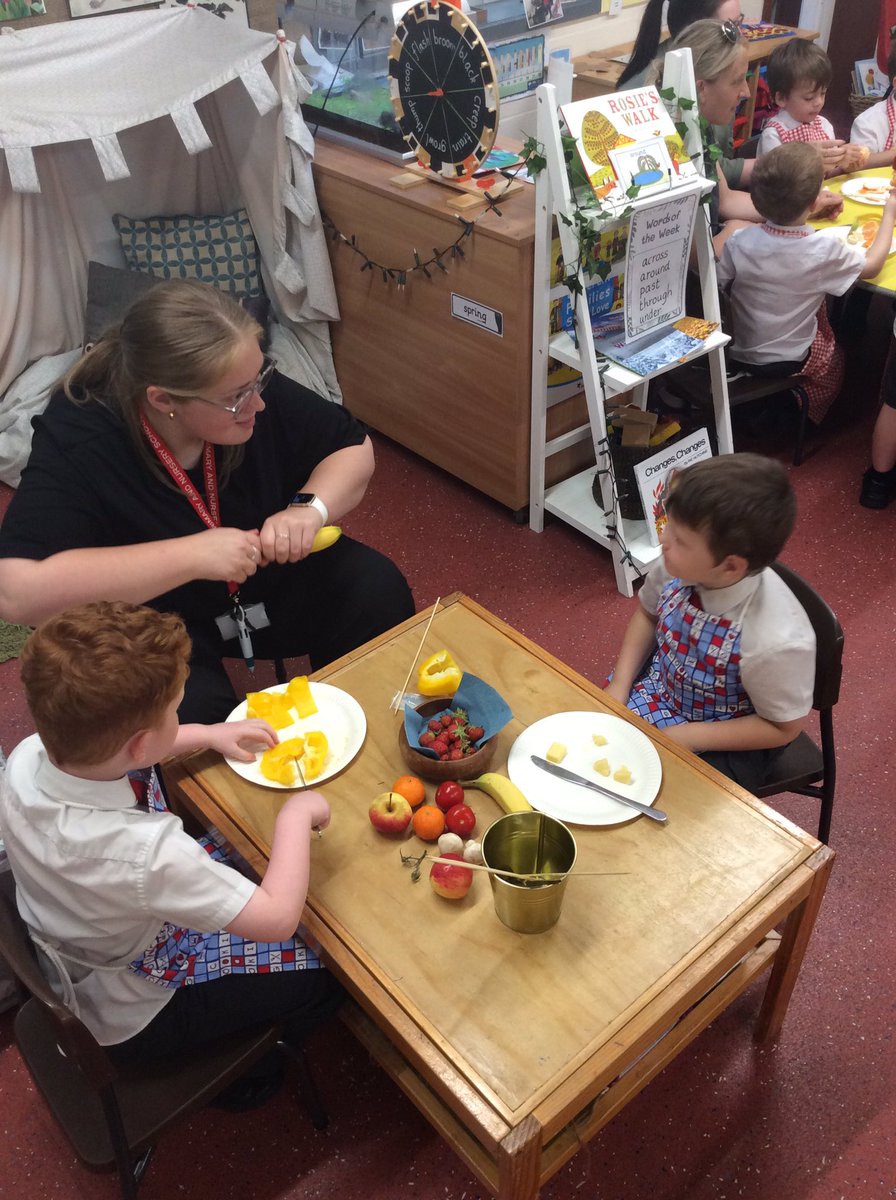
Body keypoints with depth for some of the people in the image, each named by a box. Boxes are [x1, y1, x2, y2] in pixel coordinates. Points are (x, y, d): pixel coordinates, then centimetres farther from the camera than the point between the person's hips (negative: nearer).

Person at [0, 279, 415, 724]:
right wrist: (192, 554, -40)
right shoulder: (76, 441, -27)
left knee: (379, 590, -15)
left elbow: (354, 448, -3)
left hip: (271, 581, 5)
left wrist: (309, 507, -26)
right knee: (187, 713, -32)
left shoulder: (247, 384, -16)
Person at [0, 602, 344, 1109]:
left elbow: (107, 748, 2)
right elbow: (277, 917, -35)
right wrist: (297, 814, -21)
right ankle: (245, 1076, 30)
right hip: (132, 1015, -7)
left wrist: (207, 734, -1)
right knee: (328, 969, 4)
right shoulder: (141, 852, -45)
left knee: (236, 856, 21)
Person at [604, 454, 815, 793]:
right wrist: (619, 686, -6)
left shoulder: (777, 640, -37)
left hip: (726, 741, -5)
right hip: (661, 687, 5)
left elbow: (783, 727, -18)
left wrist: (688, 737, -19)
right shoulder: (679, 567, -24)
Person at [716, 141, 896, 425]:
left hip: (737, 355, 2)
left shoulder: (739, 242, -22)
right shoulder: (825, 251, -23)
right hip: (791, 362, -2)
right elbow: (872, 265, -5)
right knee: (836, 359, 29)